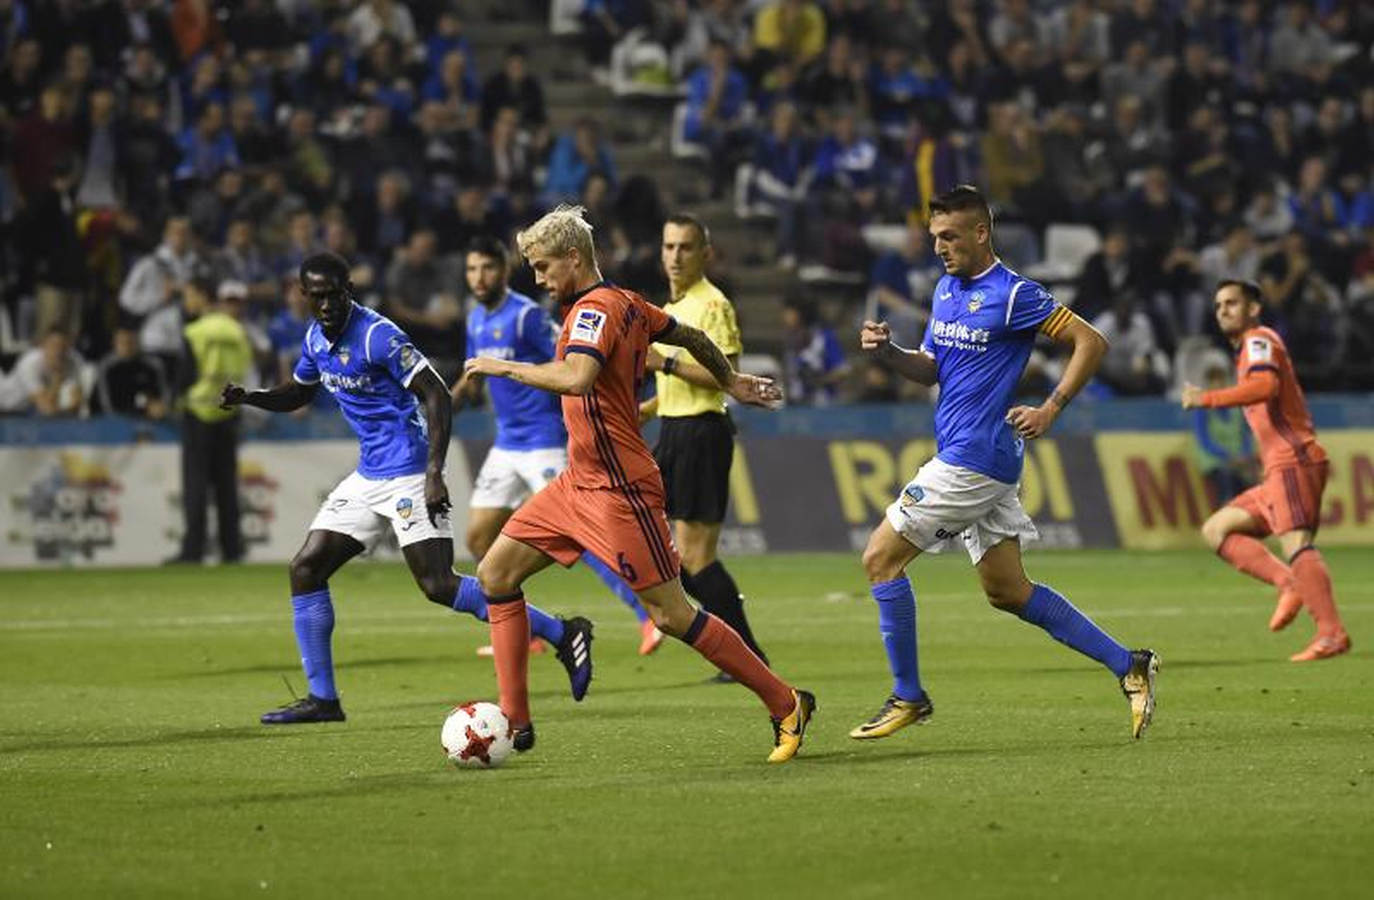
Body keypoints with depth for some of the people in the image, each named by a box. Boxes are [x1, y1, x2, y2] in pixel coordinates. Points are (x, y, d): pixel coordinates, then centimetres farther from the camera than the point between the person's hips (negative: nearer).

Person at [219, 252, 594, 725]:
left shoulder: (378, 335, -16)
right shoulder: (316, 339, 9)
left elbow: (437, 397, -18)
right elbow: (296, 394, 27)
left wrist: (434, 473, -25)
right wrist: (248, 397, 7)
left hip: (409, 474, -9)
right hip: (368, 477, 9)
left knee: (439, 587, -17)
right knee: (305, 569, 4)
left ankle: (563, 634, -10)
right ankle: (321, 698, 10)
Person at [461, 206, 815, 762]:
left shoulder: (595, 308, -17)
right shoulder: (625, 304, 11)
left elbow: (576, 378, -35)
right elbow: (691, 337, 25)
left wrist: (504, 367, -24)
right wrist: (730, 381, 41)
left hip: (618, 488, -10)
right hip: (579, 482, 10)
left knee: (671, 615, -8)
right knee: (495, 572, 6)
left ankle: (786, 705, 3)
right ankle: (513, 721, 5)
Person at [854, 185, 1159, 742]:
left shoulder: (1013, 294, -12)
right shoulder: (945, 291, 14)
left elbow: (1090, 343, -11)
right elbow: (930, 369, 20)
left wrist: (1050, 410, -16)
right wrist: (887, 351, 0)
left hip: (975, 460, -9)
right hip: (962, 457, 9)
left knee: (881, 558, -7)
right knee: (1007, 592, 10)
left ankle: (908, 696, 0)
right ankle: (1128, 666, 12)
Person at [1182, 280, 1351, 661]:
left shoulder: (1259, 340, -2)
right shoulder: (1249, 350, 27)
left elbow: (1265, 386, -23)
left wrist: (1207, 399, -22)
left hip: (1293, 462, -10)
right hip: (1281, 470, 10)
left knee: (1295, 543, -23)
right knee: (1217, 529, 9)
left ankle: (1332, 633, -32)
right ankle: (1289, 584, -8)